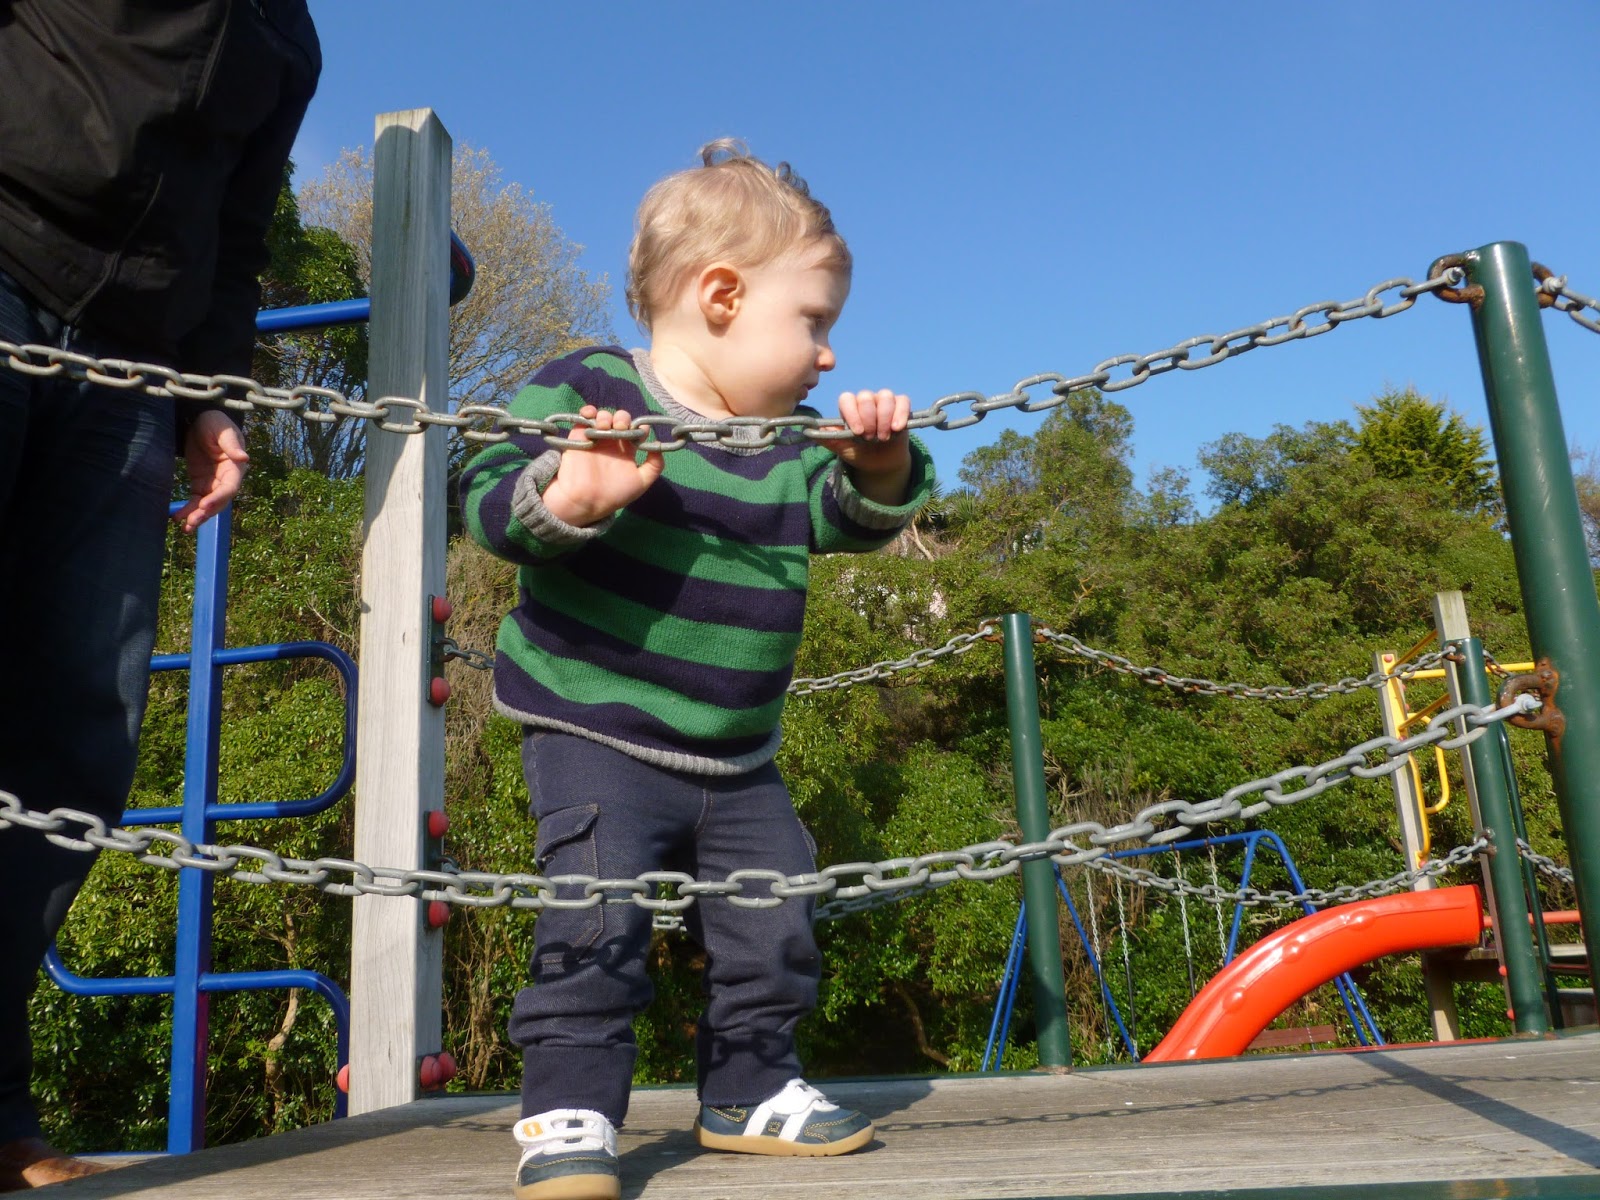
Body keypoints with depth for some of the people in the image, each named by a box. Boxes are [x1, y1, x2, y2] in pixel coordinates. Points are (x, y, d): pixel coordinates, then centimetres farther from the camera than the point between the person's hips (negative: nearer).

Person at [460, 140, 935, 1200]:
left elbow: (839, 517, 6)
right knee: (596, 921, -13)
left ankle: (750, 1090, 30)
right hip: (595, 733, -6)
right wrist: (562, 499, -37)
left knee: (772, 923, 12)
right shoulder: (585, 393, -11)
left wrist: (876, 471, -15)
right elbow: (488, 495, -16)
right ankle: (570, 1107, 6)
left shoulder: (786, 444, 6)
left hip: (736, 756, 7)